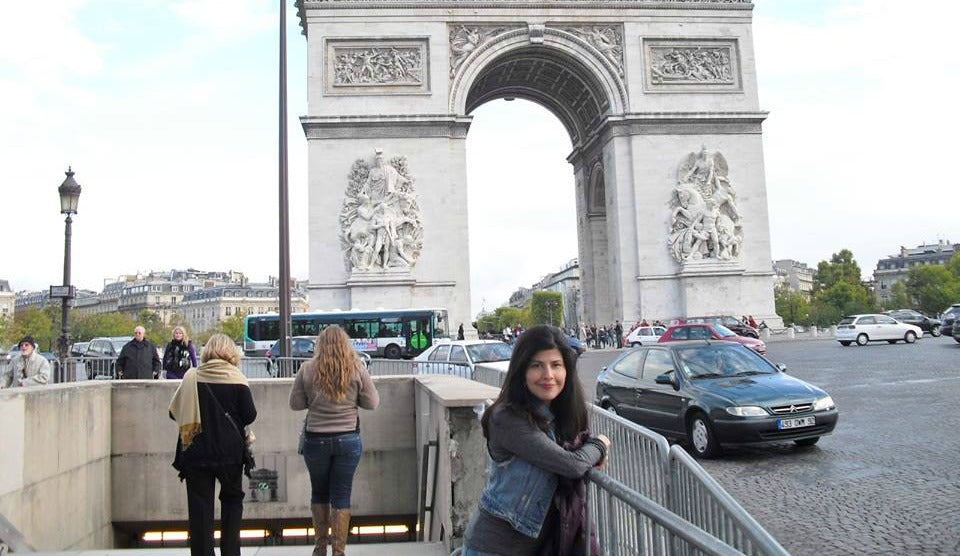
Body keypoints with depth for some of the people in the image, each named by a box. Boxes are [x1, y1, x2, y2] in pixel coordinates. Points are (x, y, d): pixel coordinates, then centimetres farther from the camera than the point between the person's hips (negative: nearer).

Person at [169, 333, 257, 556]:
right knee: (232, 499, 18)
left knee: (200, 506, 8)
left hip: (196, 452, 1)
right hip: (230, 452, -1)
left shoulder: (192, 377, -2)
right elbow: (250, 415, -8)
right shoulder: (236, 378, -7)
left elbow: (174, 412, 2)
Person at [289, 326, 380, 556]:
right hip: (348, 440, -1)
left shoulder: (308, 369, -6)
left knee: (319, 493, 19)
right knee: (341, 497, 7)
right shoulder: (357, 369, -6)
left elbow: (295, 403, 0)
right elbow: (372, 402, -2)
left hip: (315, 440, 1)